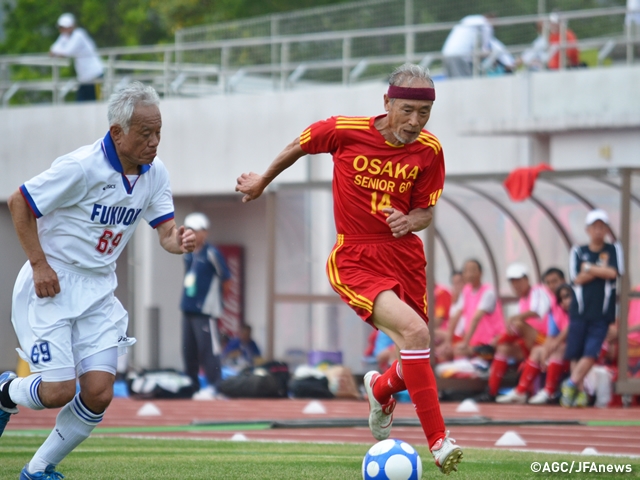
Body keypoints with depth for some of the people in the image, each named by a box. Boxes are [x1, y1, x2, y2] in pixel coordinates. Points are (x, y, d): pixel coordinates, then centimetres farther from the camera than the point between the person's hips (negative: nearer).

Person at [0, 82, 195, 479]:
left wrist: (179, 241, -25)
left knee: (99, 393, -6)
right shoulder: (81, 167, -20)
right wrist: (39, 264, -16)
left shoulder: (155, 173, -1)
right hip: (51, 285, -6)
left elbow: (166, 230, 0)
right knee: (59, 391, -13)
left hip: (98, 290, 6)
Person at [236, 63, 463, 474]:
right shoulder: (346, 131, -12)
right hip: (355, 261, -4)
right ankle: (438, 441, -20)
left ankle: (381, 389, 49)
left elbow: (426, 212, 6)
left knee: (415, 362, 9)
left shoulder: (429, 151, -5)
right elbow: (300, 146, 8)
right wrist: (262, 181, 22)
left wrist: (410, 221, -18)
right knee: (414, 332, -27)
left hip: (405, 258, 4)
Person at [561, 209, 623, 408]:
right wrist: (601, 270, -8)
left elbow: (613, 273, -9)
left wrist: (589, 268, -4)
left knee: (591, 353, -13)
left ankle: (571, 384, -8)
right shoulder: (578, 252, 9)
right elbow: (577, 278, -3)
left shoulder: (614, 250, 8)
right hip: (579, 310, 1)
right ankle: (580, 391, 8)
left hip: (602, 312, -1)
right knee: (575, 353, -1)